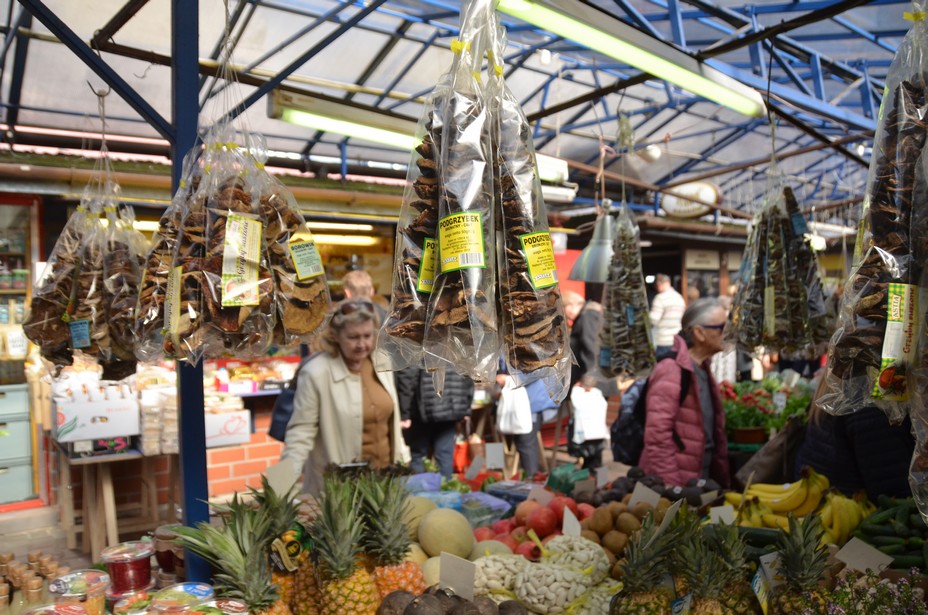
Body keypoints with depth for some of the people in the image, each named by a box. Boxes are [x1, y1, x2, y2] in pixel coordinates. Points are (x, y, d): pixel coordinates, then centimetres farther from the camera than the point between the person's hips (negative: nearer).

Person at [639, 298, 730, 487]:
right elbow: (657, 437, -22)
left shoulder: (703, 370, 12)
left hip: (700, 482, 9)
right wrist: (669, 487, -23)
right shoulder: (671, 371, -17)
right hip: (674, 486, -9)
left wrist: (722, 480, 14)